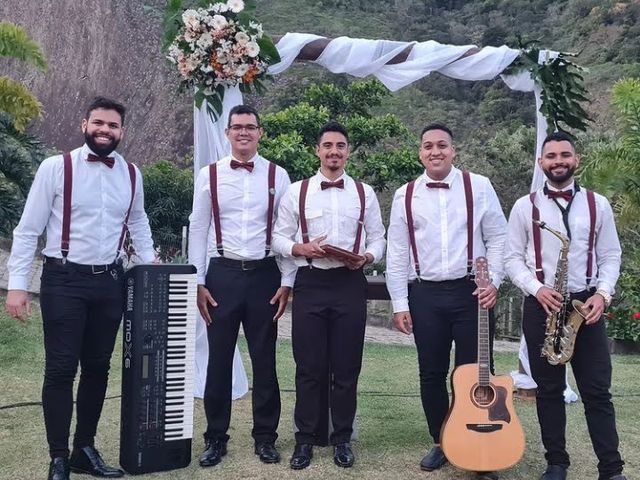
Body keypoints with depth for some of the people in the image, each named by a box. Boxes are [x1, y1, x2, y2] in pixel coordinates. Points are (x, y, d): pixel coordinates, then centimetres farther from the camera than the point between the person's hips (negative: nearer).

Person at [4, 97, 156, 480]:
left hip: (109, 282, 4)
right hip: (64, 281, -4)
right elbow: (28, 230, -5)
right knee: (61, 369, 1)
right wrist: (17, 285, -9)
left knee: (98, 368, 12)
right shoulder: (56, 167, -6)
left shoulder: (132, 175, 5)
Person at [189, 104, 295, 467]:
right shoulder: (209, 175, 3)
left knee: (264, 360, 8)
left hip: (264, 274, 0)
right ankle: (216, 437, 22)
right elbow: (198, 230, 4)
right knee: (219, 359, 7)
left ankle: (265, 436, 23)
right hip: (223, 274, 0)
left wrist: (287, 282, 0)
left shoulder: (277, 176, 3)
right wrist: (198, 283, -1)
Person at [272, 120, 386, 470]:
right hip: (310, 283, -1)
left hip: (350, 284, 1)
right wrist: (302, 248, -14)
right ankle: (305, 439, 19)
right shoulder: (297, 191, 5)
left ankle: (342, 439, 21)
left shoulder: (365, 193, 8)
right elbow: (279, 237, 5)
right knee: (309, 366, 6)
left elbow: (378, 240, 9)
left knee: (346, 367, 7)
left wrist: (366, 257, -11)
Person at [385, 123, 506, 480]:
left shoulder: (479, 186, 2)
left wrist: (493, 282, -8)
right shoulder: (405, 195, 6)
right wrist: (400, 304, 0)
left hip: (472, 291, -1)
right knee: (432, 374, 8)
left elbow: (498, 239, 3)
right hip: (425, 295, 2)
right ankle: (440, 444, 25)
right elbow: (397, 253, 4)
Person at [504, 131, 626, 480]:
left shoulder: (598, 204, 6)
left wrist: (602, 294, -9)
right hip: (541, 306, 0)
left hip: (585, 305, 1)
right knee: (549, 390, 8)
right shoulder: (524, 207, 3)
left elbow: (610, 256, 7)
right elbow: (512, 258, 1)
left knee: (597, 391, 2)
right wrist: (537, 288, -14)